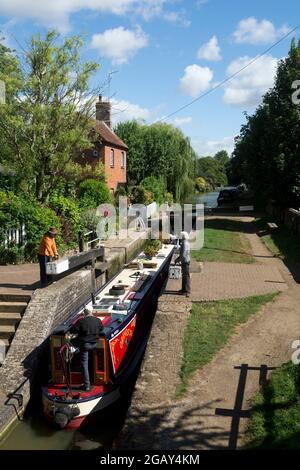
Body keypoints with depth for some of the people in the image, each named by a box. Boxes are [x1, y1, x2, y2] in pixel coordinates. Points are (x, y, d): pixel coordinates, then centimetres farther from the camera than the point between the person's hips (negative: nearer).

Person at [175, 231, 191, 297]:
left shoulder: (185, 244, -20)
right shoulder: (186, 243, 12)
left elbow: (183, 254, -24)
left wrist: (178, 260, -11)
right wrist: (178, 259, 18)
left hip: (185, 262, -10)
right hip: (184, 261, 10)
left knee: (186, 276, -6)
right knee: (184, 275, 18)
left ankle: (187, 291, -2)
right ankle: (184, 289, 28)